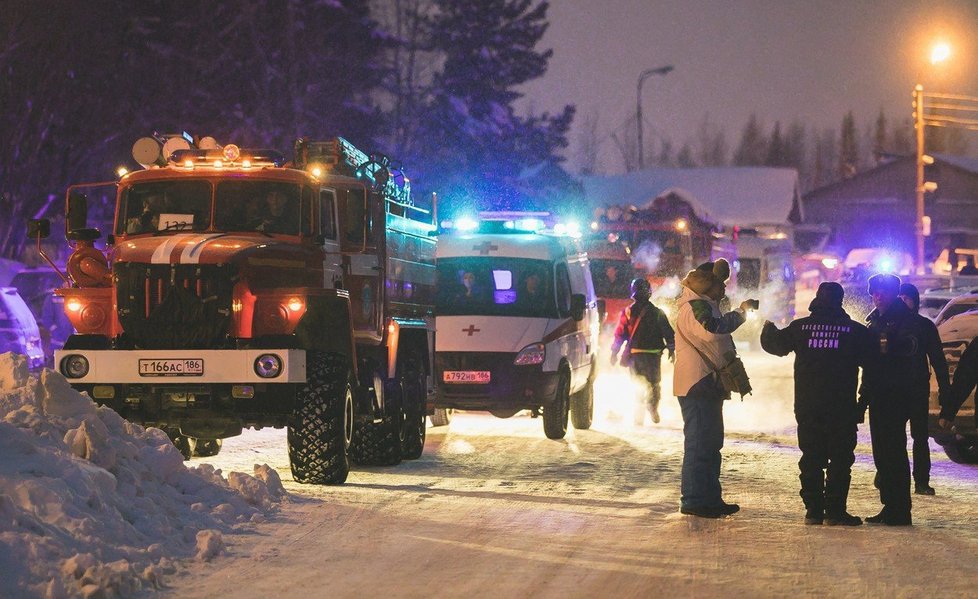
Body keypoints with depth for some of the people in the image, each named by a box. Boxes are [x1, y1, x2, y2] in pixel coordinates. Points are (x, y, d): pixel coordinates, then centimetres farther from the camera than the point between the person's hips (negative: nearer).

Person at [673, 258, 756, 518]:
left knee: (711, 443, 15)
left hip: (706, 387, 11)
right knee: (699, 443, -10)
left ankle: (710, 498, 21)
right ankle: (693, 500, -10)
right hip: (697, 386, -11)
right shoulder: (695, 307, -14)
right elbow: (712, 330, -31)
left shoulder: (705, 306, 22)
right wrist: (740, 313, -22)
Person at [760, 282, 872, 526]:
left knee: (811, 459, 10)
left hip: (807, 407, 3)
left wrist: (768, 328, 35)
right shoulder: (855, 330, -6)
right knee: (840, 459, 1)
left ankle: (813, 510, 9)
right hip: (841, 406, -3)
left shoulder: (801, 327, 0)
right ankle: (835, 510, -4)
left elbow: (775, 343, 14)